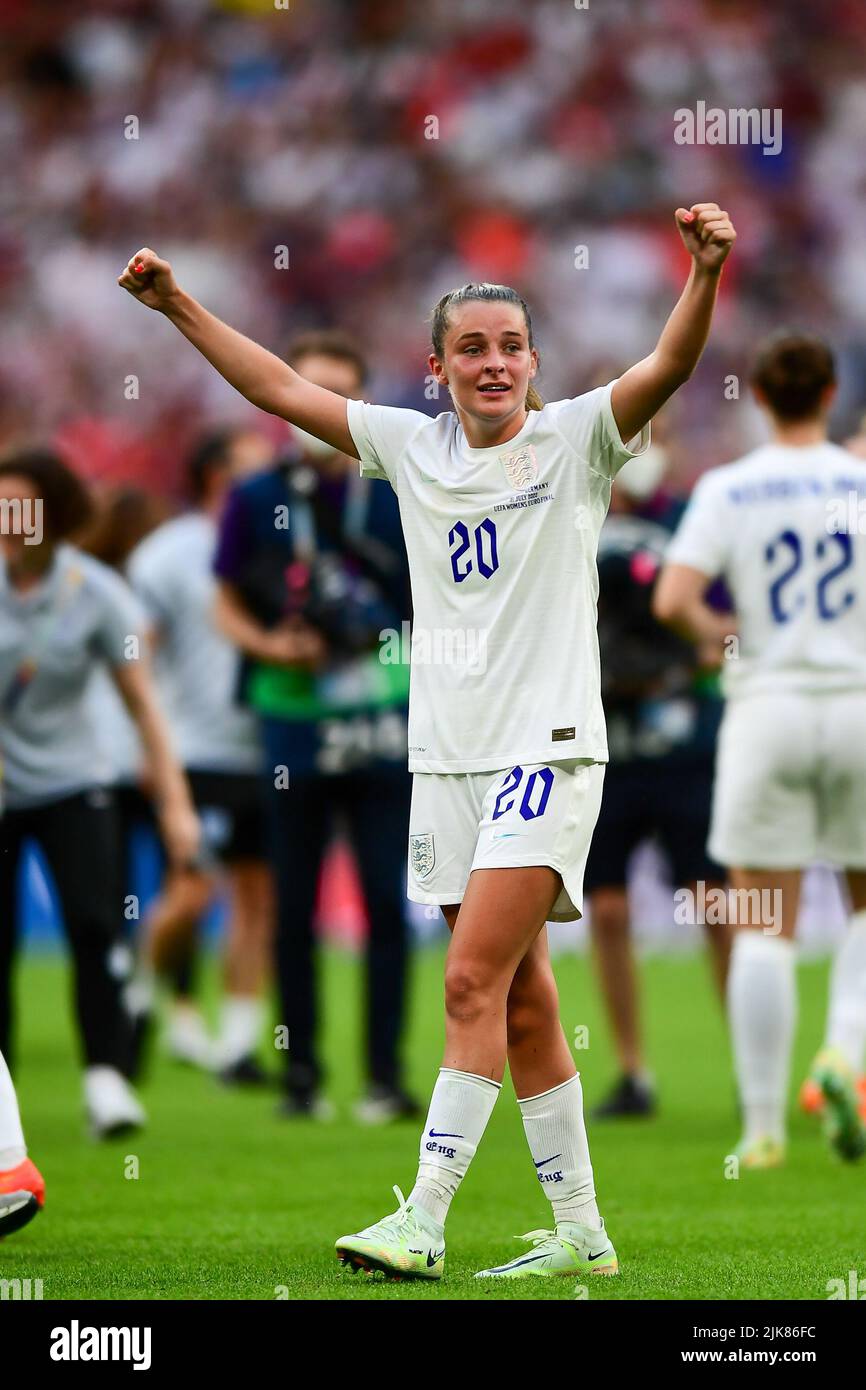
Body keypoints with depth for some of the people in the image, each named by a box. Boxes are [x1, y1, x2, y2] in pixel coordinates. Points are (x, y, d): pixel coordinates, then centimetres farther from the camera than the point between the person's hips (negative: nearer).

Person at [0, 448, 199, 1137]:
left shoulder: (96, 594, -10)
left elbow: (143, 701, -6)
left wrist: (175, 802, -11)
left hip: (70, 781, -1)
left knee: (96, 923, -17)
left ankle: (106, 1075, -14)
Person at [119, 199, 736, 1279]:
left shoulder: (575, 439, -3)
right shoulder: (413, 448, 9)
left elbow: (667, 367, -19)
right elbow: (283, 390, 15)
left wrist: (705, 273, -35)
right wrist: (179, 307, 11)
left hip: (546, 753, -5)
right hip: (446, 758, 5)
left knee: (473, 982, -14)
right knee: (522, 1006, 7)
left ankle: (423, 1223, -15)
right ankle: (580, 1234, 13)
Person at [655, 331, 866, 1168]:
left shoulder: (727, 489, -2)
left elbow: (672, 601, -12)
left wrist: (717, 632, 7)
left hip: (767, 710, 0)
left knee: (763, 927, 3)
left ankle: (763, 1124, 2)